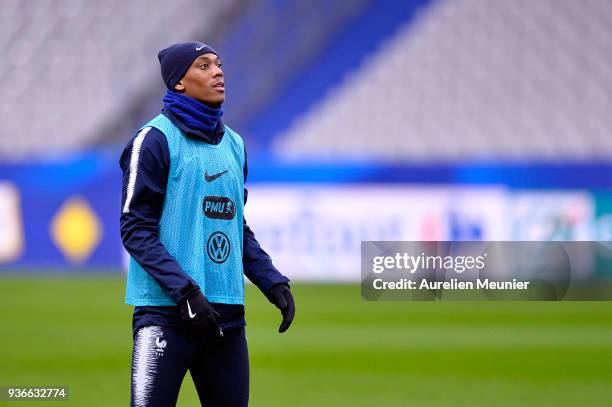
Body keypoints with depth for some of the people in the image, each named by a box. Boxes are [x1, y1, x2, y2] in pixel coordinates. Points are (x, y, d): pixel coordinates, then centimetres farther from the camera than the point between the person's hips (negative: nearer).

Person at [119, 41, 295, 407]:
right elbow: (136, 229, -10)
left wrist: (274, 283, 10)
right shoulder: (156, 139, -5)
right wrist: (186, 291, -18)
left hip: (227, 313, 7)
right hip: (167, 312, -7)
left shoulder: (233, 144, 16)